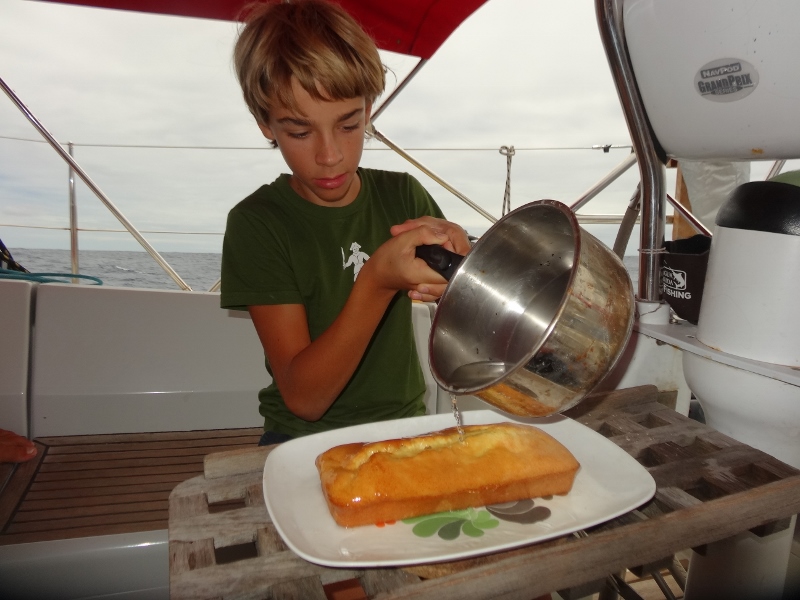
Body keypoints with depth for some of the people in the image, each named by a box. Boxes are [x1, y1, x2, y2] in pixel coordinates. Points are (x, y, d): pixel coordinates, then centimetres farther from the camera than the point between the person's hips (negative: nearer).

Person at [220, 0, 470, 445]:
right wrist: (378, 281, -29)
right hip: (304, 439, -3)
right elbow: (303, 398, -15)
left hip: (406, 425, 4)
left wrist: (458, 255, -20)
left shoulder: (404, 195, 1)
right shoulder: (257, 223, -9)